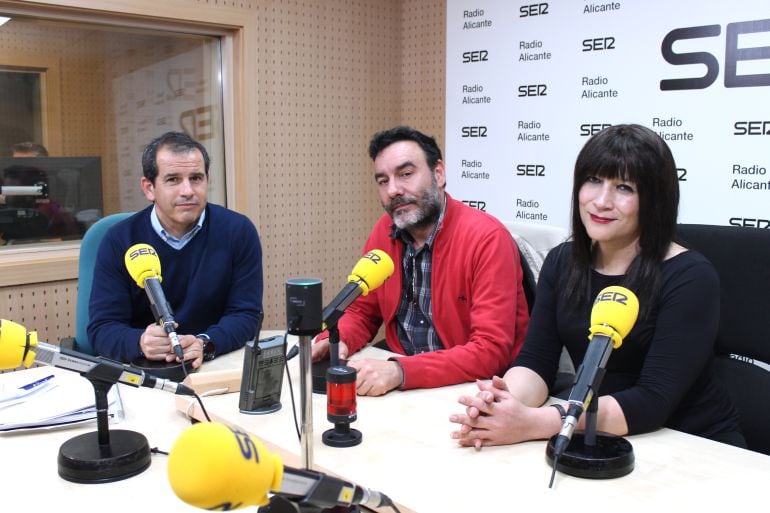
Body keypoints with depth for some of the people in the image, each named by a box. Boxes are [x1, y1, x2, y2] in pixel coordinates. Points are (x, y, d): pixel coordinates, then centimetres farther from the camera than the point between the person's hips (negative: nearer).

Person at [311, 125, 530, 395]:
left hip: (475, 390, -5)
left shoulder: (487, 238, -18)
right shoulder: (384, 231, 1)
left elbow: (491, 351, -23)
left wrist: (401, 371, -31)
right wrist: (334, 340, -10)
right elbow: (362, 310, 10)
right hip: (400, 384, 5)